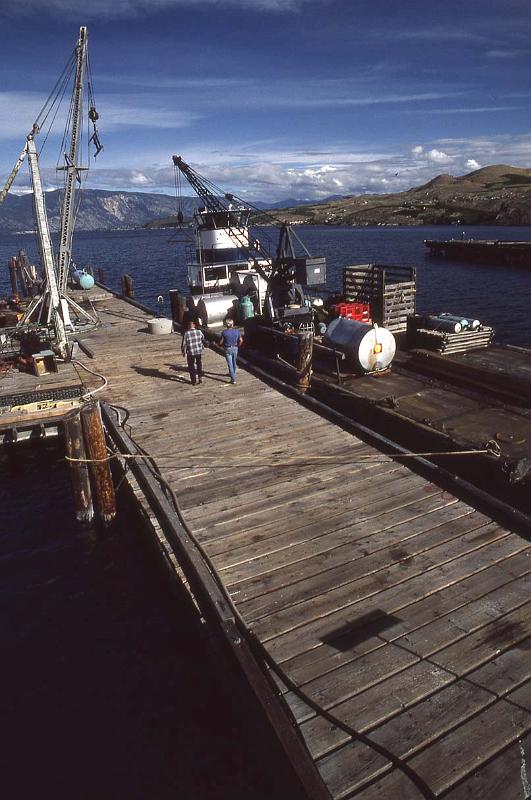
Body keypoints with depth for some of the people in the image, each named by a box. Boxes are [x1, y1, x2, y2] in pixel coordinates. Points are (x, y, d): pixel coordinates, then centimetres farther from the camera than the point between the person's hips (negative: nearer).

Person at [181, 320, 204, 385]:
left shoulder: (186, 334, -16)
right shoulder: (199, 332, -6)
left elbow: (183, 344, -11)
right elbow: (203, 340, 10)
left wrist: (183, 352, 5)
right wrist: (202, 347, 28)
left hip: (190, 353, -3)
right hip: (199, 351, 3)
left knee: (191, 366, 13)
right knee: (199, 364, 25)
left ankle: (193, 381, 19)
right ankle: (200, 377, 24)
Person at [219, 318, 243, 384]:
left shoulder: (224, 332, -16)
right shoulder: (237, 331, -6)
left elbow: (221, 342, -11)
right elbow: (241, 340, 1)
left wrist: (223, 346, 10)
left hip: (228, 349, -4)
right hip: (235, 348, 4)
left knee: (230, 364, 0)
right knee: (234, 362, 24)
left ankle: (233, 379, -3)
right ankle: (233, 374, 44)